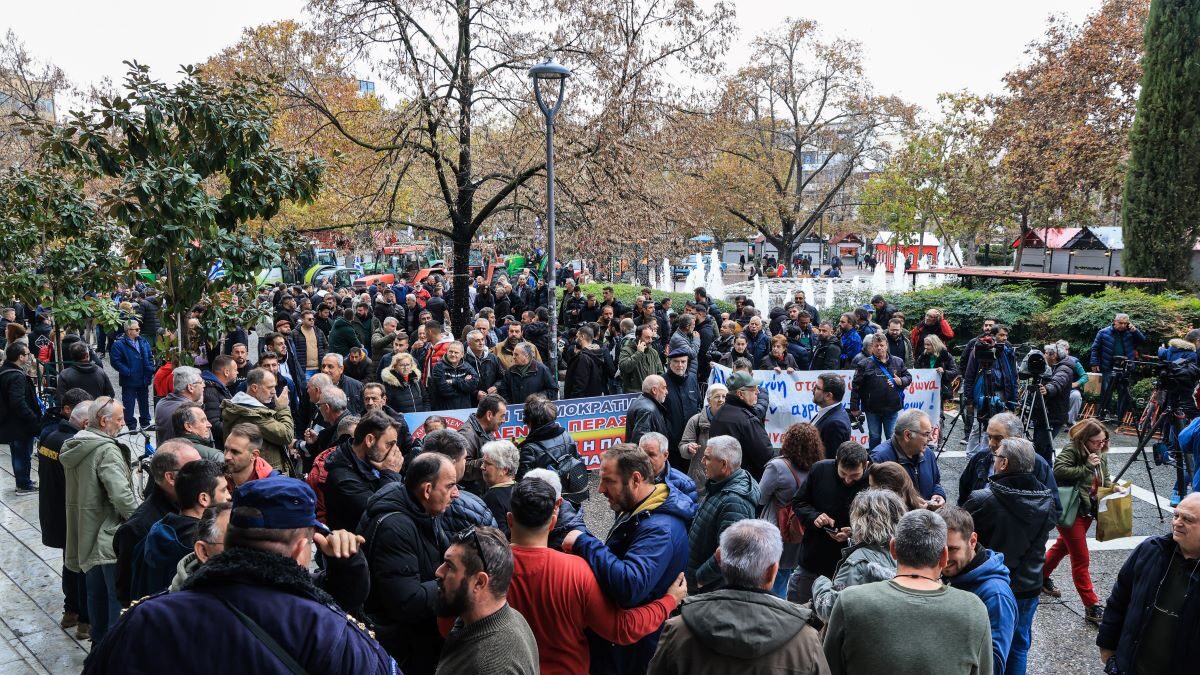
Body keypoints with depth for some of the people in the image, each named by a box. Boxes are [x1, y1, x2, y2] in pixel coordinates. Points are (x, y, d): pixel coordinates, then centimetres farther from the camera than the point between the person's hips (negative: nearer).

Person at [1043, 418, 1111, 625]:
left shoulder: (1101, 455, 6)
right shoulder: (1071, 450, -18)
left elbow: (1103, 479, 18)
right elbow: (1059, 470, -29)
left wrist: (1112, 487, -3)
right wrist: (1086, 467, -27)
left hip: (1088, 510, 8)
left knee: (1063, 546, 24)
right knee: (1081, 559, -5)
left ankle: (1042, 577, 44)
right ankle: (1092, 606, -1)